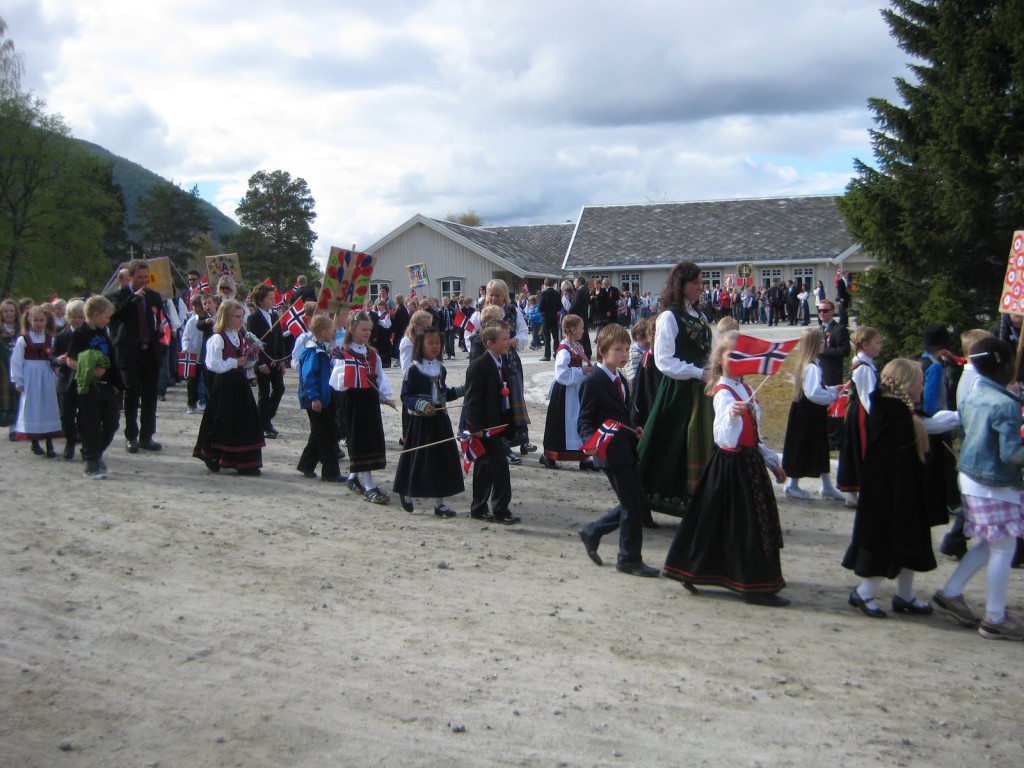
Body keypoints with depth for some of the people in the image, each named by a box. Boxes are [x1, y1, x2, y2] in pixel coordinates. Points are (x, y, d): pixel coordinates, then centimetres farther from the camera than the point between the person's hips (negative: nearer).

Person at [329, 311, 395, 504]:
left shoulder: (373, 354, 14)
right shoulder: (343, 354, -7)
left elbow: (380, 378, 15)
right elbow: (337, 383, -13)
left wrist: (386, 396, 2)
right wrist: (347, 375, -31)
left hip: (371, 400, 7)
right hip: (354, 401, -7)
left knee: (373, 439, 11)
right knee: (361, 441, -7)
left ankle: (353, 477, 31)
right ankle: (369, 487, -7)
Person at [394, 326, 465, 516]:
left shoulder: (440, 369, 10)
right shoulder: (413, 370, -10)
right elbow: (406, 397, -12)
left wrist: (461, 391, 8)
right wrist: (421, 405, -26)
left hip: (440, 420, 6)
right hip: (420, 421, -6)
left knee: (442, 459, 5)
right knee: (419, 459, 2)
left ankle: (439, 502, 13)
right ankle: (407, 493, 27)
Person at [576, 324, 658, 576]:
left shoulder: (620, 380, 14)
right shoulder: (593, 381, -14)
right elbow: (585, 421, -14)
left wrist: (634, 432, 7)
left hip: (626, 450, 9)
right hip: (611, 452, -9)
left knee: (636, 504, 12)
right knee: (633, 506, -3)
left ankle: (592, 532, 25)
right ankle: (630, 560, 11)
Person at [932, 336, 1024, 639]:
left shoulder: (971, 396, 6)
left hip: (971, 478, 9)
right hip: (997, 486, -9)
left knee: (988, 545, 21)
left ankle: (950, 593, 23)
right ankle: (995, 619, 11)